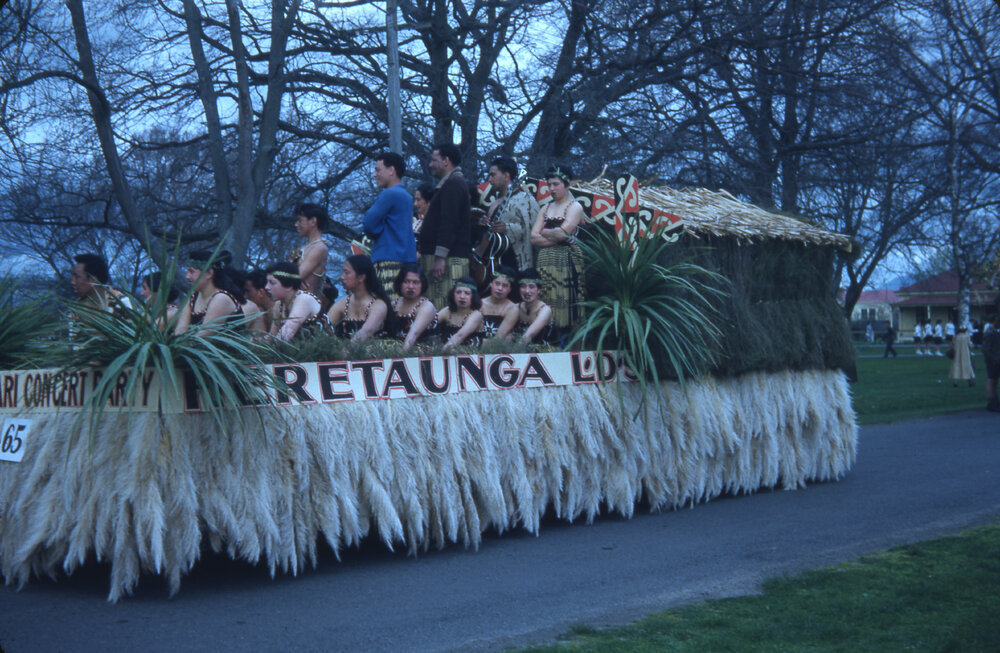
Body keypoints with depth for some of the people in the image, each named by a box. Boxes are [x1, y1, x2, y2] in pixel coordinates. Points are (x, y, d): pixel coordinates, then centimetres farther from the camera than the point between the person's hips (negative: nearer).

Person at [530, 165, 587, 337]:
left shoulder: (574, 207, 1)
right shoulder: (546, 209, 19)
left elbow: (563, 232, -13)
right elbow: (533, 238, 8)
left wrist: (544, 232, 3)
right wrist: (554, 237, -6)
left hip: (566, 259, -6)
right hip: (546, 261, 6)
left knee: (565, 303, -10)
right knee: (546, 305, 0)